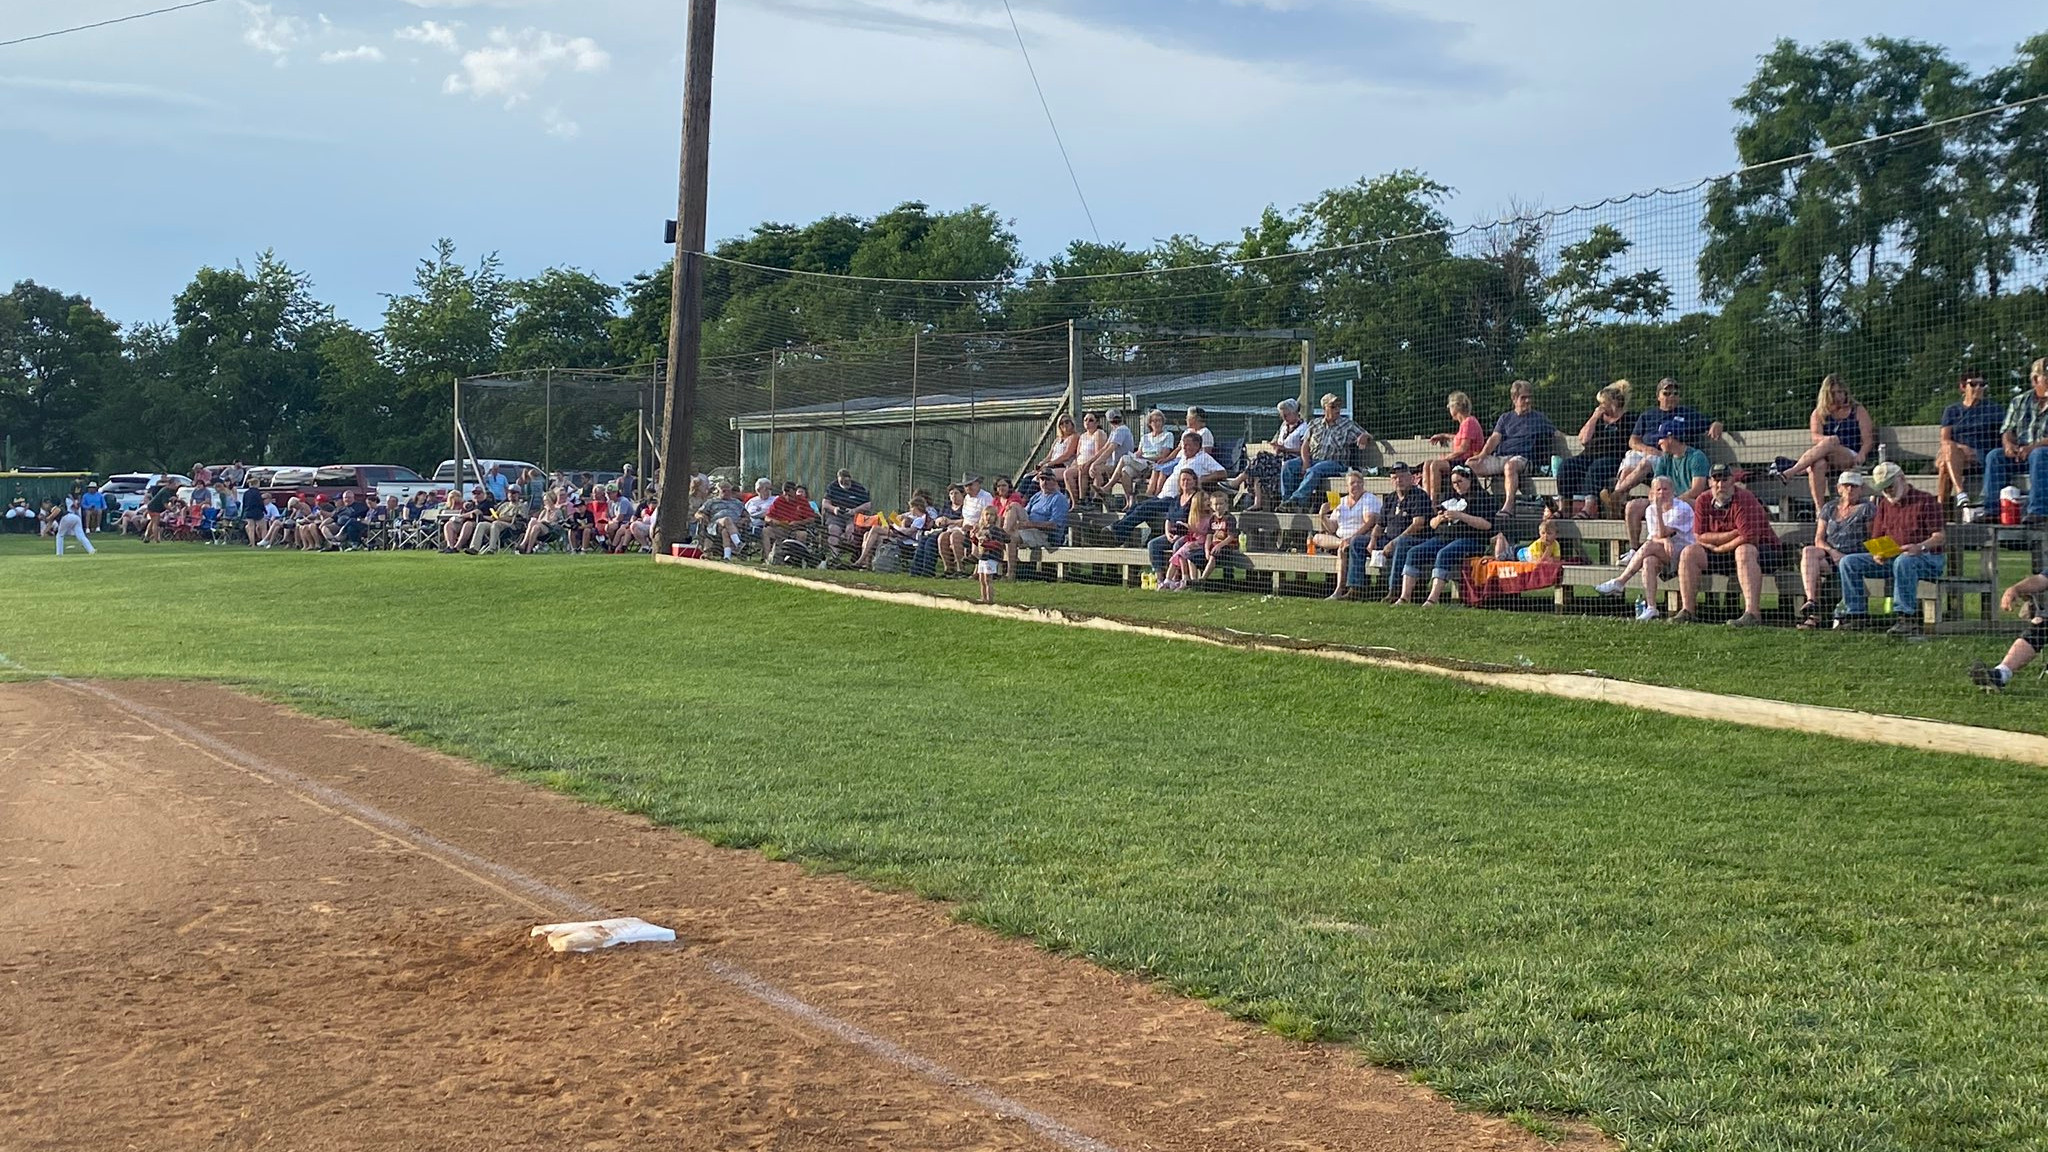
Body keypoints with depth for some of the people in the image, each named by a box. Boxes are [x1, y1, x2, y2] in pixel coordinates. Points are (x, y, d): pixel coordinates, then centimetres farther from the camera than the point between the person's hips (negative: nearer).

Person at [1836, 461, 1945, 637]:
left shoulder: (1926, 501, 0)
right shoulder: (1884, 505, 19)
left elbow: (1938, 537, -9)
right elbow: (1876, 538, 18)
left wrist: (1920, 547, -30)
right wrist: (1877, 554, -7)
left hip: (1928, 558, -6)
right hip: (1890, 558, 7)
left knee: (1903, 561, -43)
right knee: (1848, 562, -10)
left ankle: (1906, 618, -46)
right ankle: (1856, 615, -16)